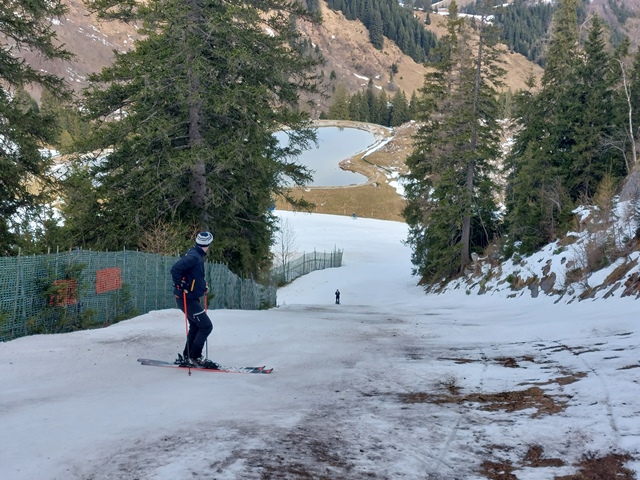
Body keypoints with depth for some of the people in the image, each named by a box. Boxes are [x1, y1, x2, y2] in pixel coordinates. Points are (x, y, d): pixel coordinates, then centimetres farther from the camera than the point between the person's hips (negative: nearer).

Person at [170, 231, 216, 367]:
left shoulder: (197, 255, 10)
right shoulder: (194, 256, -21)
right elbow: (175, 269, -32)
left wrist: (203, 285, 12)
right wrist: (180, 286, -23)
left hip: (192, 298, 10)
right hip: (187, 298, -10)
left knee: (196, 327, 20)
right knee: (206, 326, -6)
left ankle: (187, 356, 29)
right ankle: (194, 357, 0)